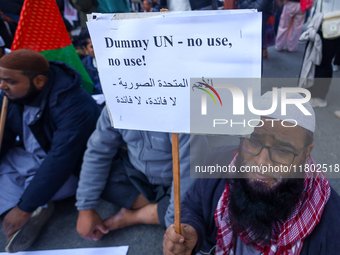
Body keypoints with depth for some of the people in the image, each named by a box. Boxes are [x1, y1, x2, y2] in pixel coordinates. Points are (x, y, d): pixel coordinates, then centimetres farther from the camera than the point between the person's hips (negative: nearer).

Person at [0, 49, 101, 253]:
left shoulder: (73, 106, -32)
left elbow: (59, 163, -34)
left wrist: (24, 208, -30)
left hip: (70, 172, -7)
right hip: (30, 157, 8)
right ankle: (35, 212, -16)